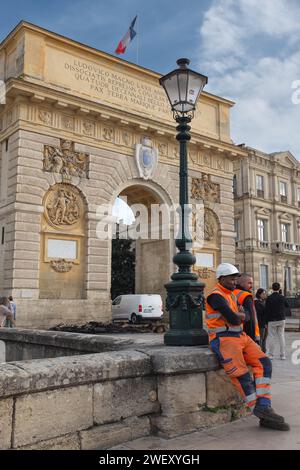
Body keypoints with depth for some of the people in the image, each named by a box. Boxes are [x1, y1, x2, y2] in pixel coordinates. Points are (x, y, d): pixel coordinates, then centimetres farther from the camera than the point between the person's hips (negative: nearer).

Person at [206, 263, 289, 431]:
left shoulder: (232, 295, 20)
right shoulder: (216, 296, -12)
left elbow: (245, 316, 17)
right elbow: (233, 319, -21)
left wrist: (238, 315, -5)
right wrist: (239, 316, 1)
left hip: (241, 336, 10)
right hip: (224, 339, -9)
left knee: (264, 363, -5)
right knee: (243, 377, -15)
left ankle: (264, 408, -9)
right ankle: (263, 416, -3)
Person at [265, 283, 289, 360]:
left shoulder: (269, 298, -11)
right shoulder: (282, 297, -2)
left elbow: (267, 310, -9)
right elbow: (287, 306, 15)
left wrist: (266, 321, -3)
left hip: (272, 321, -2)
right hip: (281, 319, 3)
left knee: (271, 337, 5)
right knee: (281, 336, 9)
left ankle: (270, 354, 6)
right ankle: (282, 355, 10)